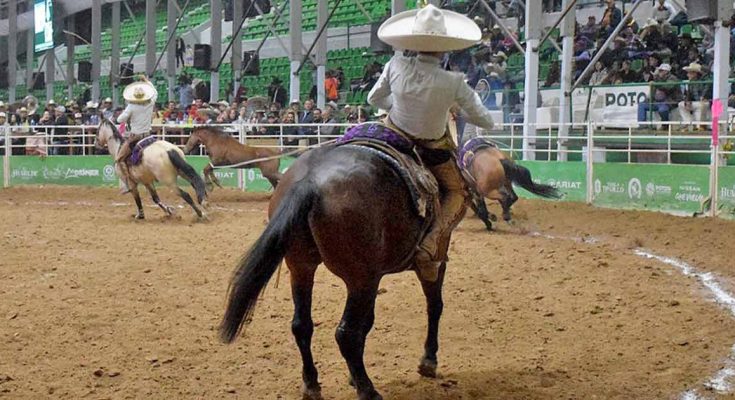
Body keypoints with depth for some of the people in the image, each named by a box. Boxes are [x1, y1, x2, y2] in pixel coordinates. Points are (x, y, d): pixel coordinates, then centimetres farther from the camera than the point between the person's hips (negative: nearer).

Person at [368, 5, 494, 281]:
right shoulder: (453, 83, -27)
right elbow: (485, 121, -13)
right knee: (457, 193, 19)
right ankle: (431, 248, -4)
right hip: (433, 151, -3)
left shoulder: (396, 66, -20)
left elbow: (374, 99, -1)